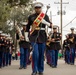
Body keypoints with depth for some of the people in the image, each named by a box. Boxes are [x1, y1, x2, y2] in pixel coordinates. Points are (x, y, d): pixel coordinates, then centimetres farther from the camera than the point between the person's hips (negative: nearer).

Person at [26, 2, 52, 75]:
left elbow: (50, 25, 2)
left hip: (42, 37, 1)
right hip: (33, 37, -1)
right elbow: (27, 26, 16)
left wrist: (46, 22, -17)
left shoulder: (45, 16, 6)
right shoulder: (31, 16, 6)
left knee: (41, 54, 6)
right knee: (35, 54, -13)